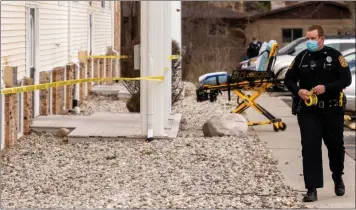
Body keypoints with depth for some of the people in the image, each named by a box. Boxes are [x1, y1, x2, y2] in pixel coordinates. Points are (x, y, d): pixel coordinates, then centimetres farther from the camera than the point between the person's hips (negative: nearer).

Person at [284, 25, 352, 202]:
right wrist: (298, 90, -13)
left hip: (332, 110, -1)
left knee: (336, 146, 13)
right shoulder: (301, 57, 2)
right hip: (308, 111, 1)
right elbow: (289, 79, 8)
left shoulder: (335, 56, -5)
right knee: (310, 148, -5)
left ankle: (338, 178, 39)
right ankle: (312, 189, -4)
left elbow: (346, 79, -9)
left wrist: (326, 87, -23)